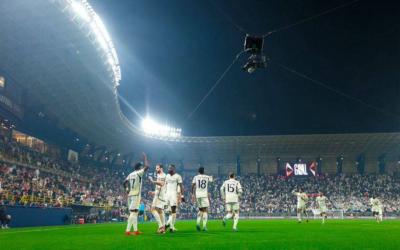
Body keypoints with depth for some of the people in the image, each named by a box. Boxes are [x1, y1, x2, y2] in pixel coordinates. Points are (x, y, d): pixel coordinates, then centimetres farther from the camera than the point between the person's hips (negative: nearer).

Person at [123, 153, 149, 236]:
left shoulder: (130, 174, 13)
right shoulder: (139, 173, -6)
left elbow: (125, 183, 10)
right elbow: (146, 166, -14)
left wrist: (127, 190, 15)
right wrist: (145, 157, -2)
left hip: (130, 195, 8)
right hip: (136, 195, -8)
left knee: (134, 212, 13)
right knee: (133, 212, -10)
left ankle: (135, 230, 17)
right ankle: (128, 230, -16)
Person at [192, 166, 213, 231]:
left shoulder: (195, 177, 6)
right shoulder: (207, 177, 5)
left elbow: (193, 186, 0)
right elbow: (211, 180, 27)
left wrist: (193, 194, 8)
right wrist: (211, 177, 48)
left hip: (197, 195, 2)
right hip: (204, 195, -2)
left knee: (200, 210, 17)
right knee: (205, 210, 1)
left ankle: (198, 223, -1)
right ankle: (204, 226, -8)